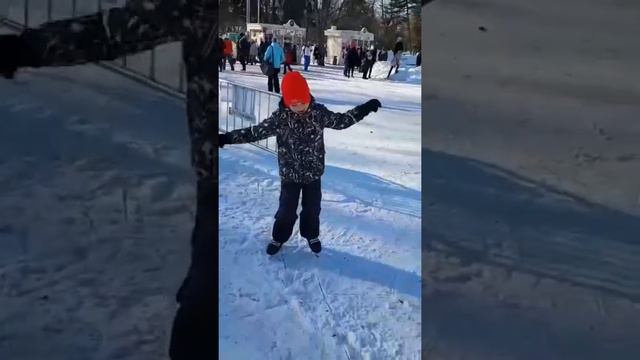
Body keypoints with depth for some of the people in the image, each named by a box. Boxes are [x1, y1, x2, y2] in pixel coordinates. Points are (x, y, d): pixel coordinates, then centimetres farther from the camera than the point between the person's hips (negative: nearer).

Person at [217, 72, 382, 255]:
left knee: (312, 207, 17)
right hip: (289, 173, -2)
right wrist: (226, 138, -25)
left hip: (313, 173, 2)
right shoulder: (280, 117, -18)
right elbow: (256, 131, -17)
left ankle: (312, 235, 42)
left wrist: (365, 108, -1)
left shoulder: (319, 112, -12)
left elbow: (341, 121, 1)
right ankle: (279, 238, 34)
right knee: (287, 209, 10)